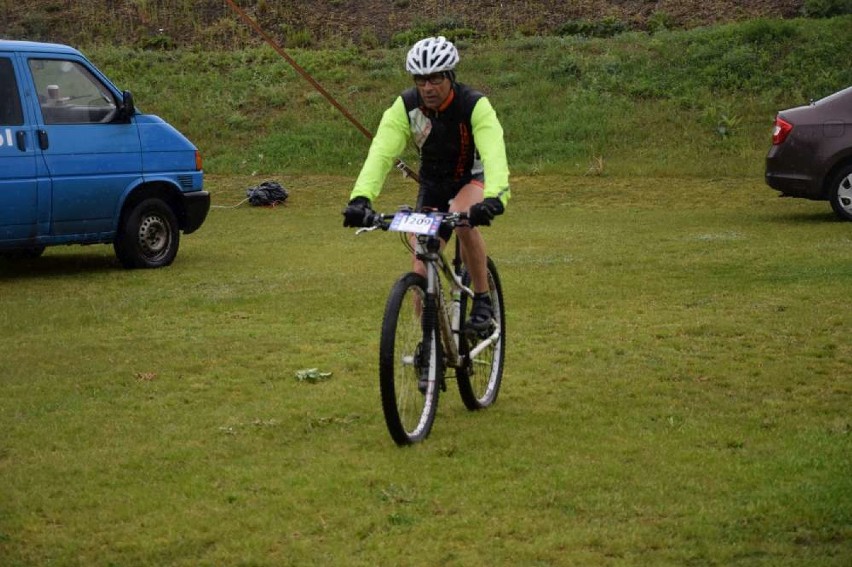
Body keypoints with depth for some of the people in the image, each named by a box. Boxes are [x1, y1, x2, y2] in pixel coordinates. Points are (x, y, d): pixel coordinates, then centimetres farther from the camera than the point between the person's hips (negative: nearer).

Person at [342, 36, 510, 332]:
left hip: (474, 179, -3)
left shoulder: (475, 105, -28)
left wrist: (493, 198, -61)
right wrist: (361, 198, -50)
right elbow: (381, 152, -32)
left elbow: (494, 155, -42)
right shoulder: (405, 107, -21)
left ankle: (483, 299, -19)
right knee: (422, 272, -6)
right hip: (432, 185, 3)